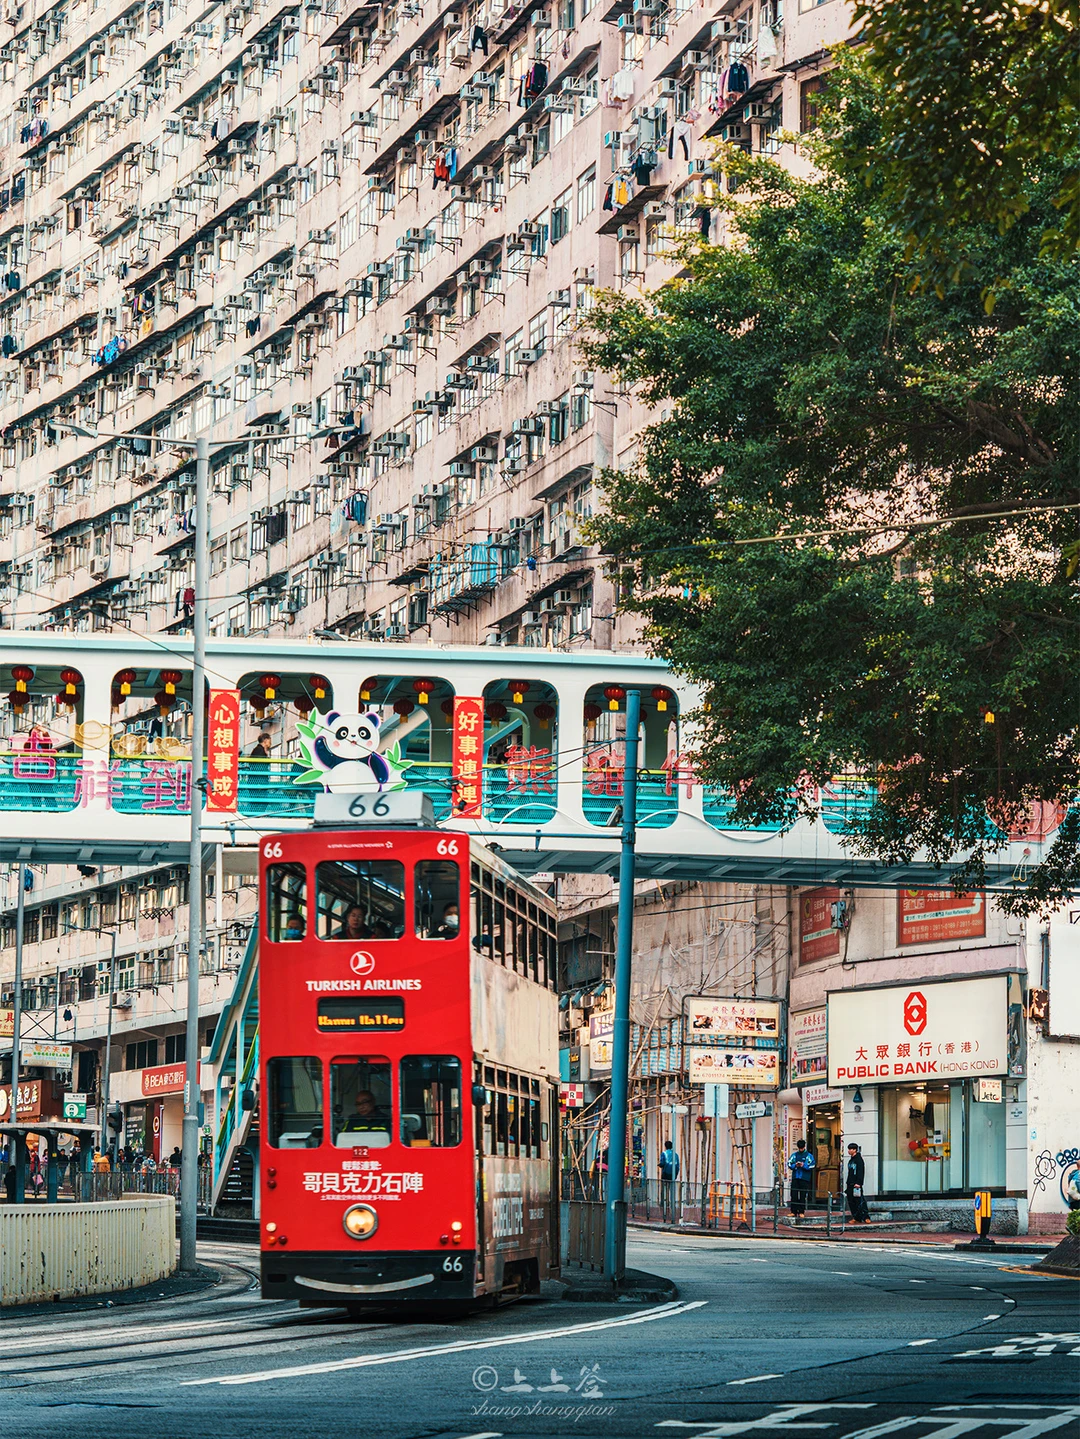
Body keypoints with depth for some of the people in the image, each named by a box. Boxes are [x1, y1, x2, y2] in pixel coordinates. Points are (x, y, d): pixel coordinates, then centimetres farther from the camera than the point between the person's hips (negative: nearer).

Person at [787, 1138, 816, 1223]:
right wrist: (795, 1165, -12)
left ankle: (801, 1212, 2)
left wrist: (804, 1165, -17)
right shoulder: (794, 1155, 12)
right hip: (795, 1177, 3)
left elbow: (812, 1166, -3)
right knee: (794, 1195, 0)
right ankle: (794, 1211, 4)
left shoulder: (809, 1156, 4)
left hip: (805, 1178, -3)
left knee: (803, 1196, -2)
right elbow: (789, 1164, 7)